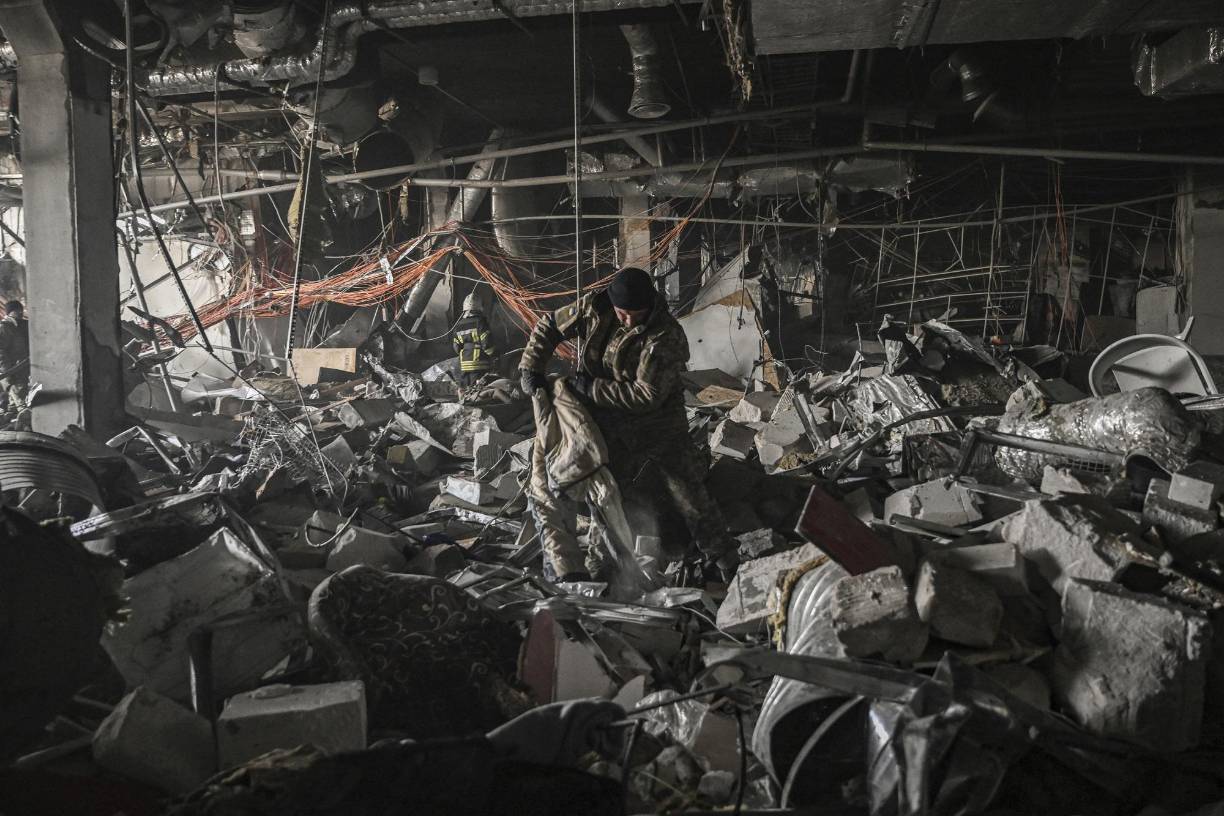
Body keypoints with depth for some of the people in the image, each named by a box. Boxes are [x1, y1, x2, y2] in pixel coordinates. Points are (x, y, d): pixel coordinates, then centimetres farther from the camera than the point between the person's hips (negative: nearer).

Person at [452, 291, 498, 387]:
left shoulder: (459, 325, 10)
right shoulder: (480, 321, -9)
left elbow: (457, 347, 12)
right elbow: (486, 342, -12)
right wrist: (494, 357, -1)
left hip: (463, 364, 6)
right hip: (479, 364, -6)